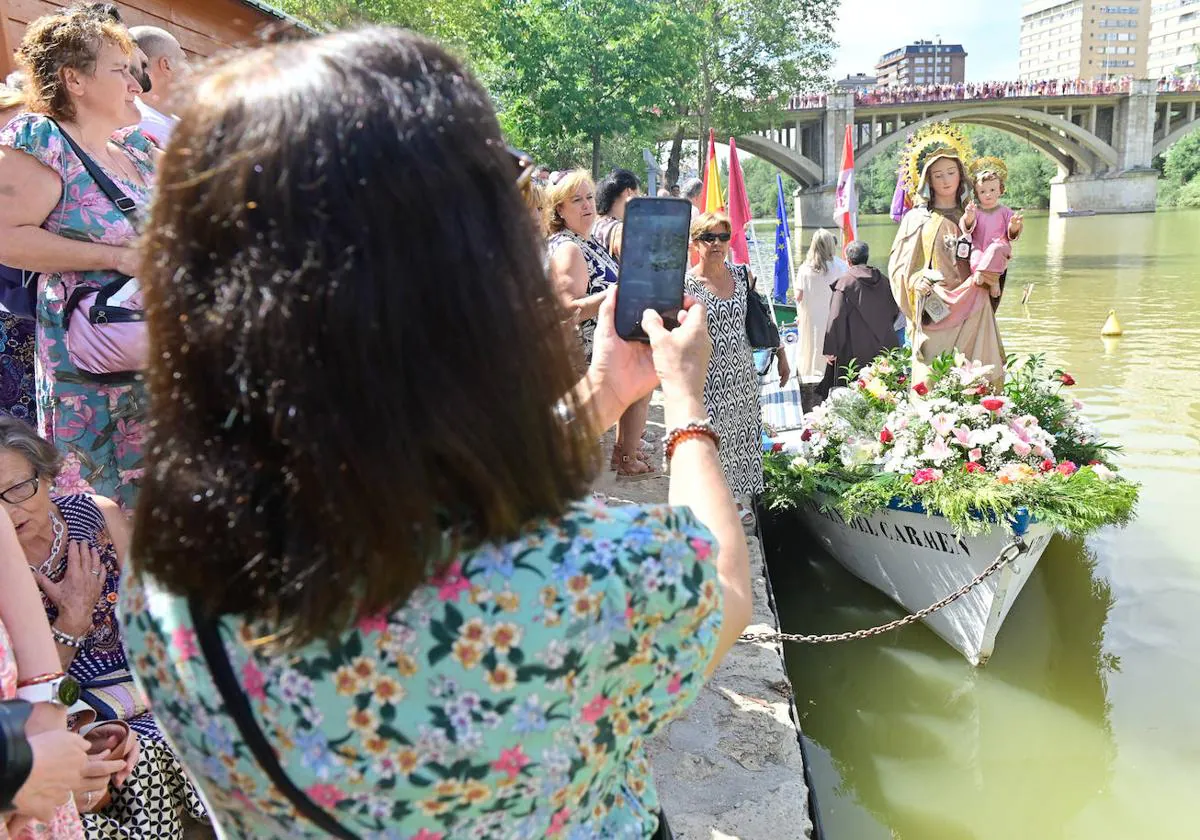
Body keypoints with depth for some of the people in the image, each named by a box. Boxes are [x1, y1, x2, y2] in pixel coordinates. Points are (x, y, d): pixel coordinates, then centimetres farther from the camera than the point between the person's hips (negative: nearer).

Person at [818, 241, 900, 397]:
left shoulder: (844, 282, -9)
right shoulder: (883, 281, 7)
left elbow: (836, 318, -13)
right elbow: (895, 311, 15)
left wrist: (829, 349, -10)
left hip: (855, 353, -5)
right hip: (884, 348, 5)